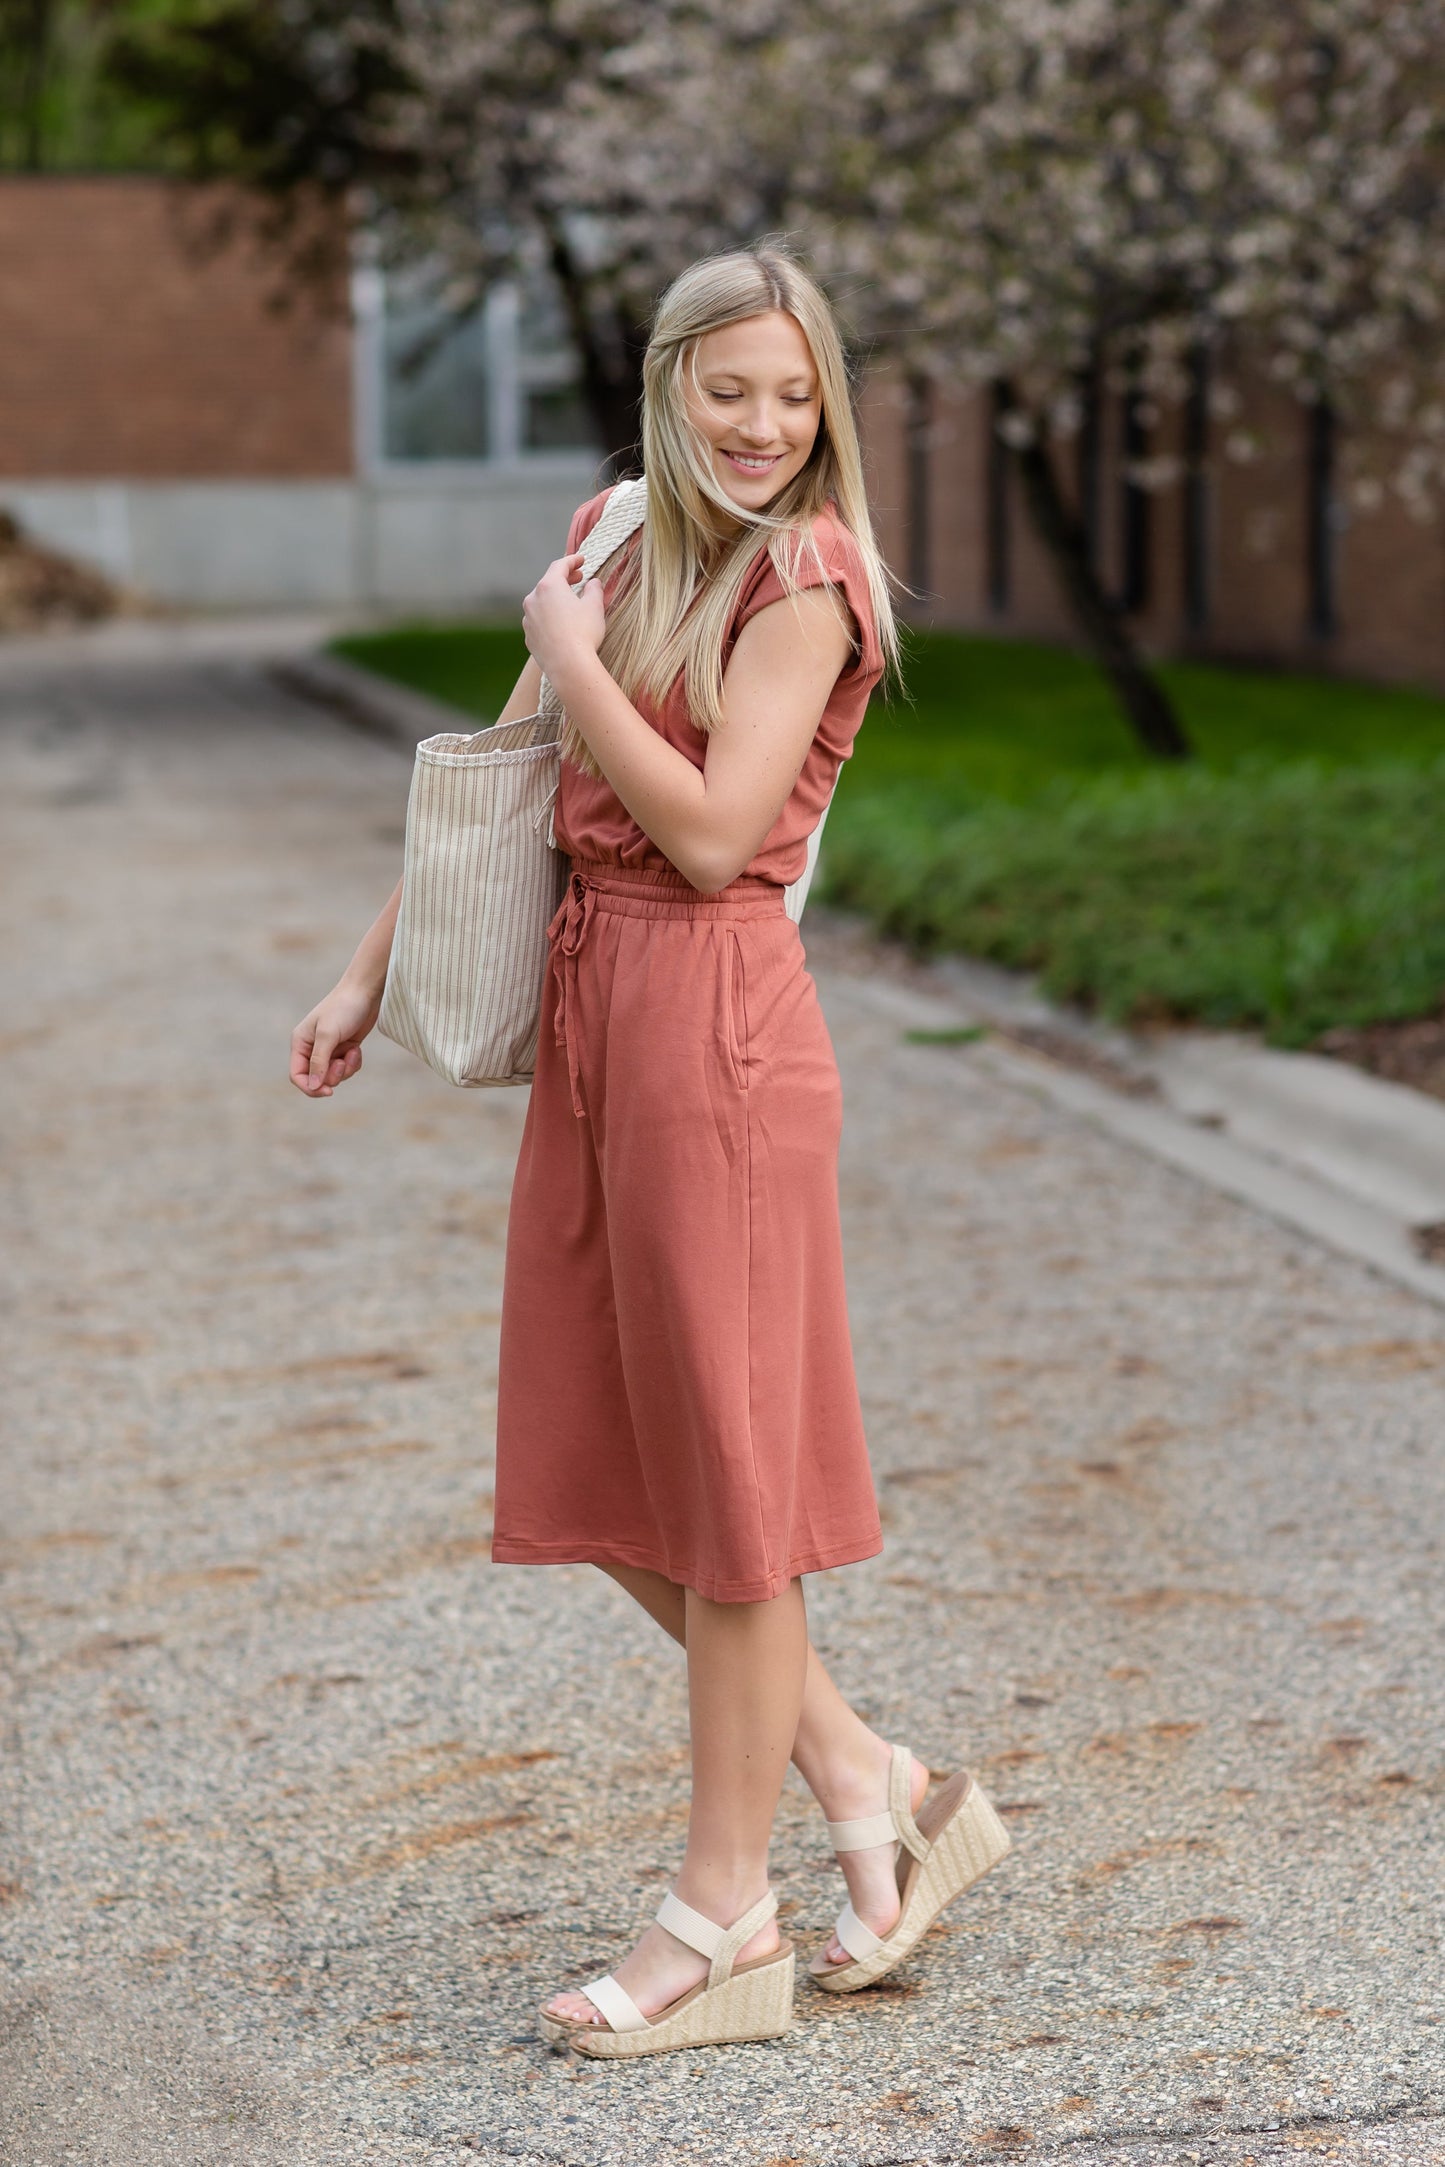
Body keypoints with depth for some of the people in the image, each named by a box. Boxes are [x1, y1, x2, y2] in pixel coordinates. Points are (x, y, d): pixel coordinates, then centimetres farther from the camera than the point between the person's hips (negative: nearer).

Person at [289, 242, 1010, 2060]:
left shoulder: (802, 577, -9)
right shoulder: (625, 545, 14)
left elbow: (712, 826, -19)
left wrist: (573, 658, -9)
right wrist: (374, 969, 20)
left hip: (716, 1021, -8)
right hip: (591, 1011, 8)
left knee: (720, 1469, 0)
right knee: (599, 1465, 12)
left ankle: (723, 1916, 11)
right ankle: (867, 1787, 24)